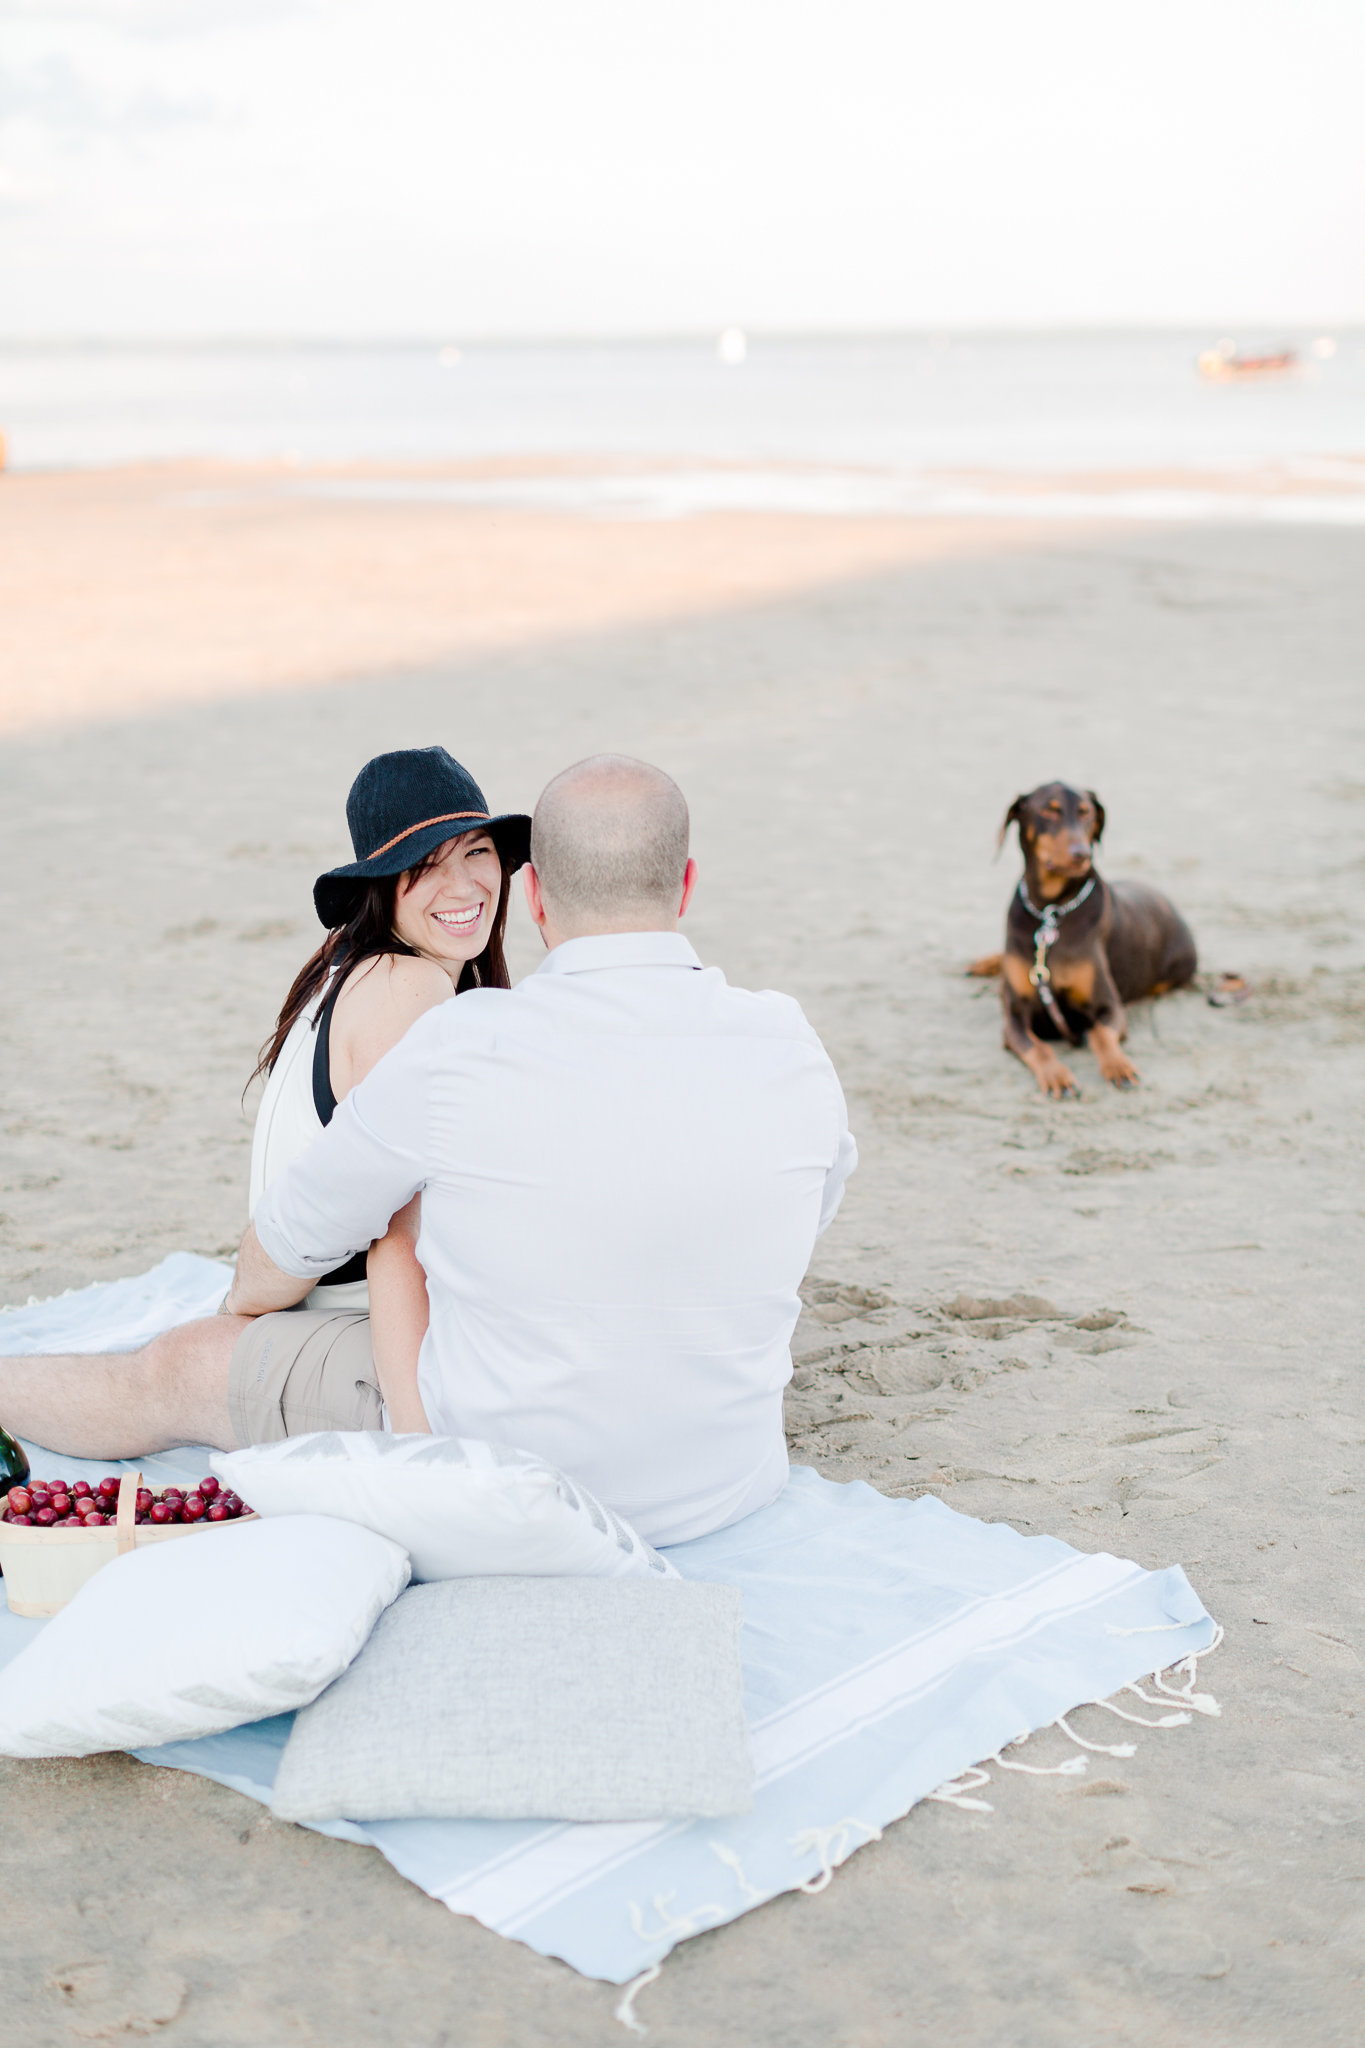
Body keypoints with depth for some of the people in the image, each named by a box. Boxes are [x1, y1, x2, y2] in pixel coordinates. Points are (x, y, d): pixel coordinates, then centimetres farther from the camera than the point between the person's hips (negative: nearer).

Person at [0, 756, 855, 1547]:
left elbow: (275, 1264, -4)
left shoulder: (458, 1051, -20)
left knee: (173, 1374, 15)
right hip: (727, 1491, 5)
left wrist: (243, 1313, 21)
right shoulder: (793, 1051, -12)